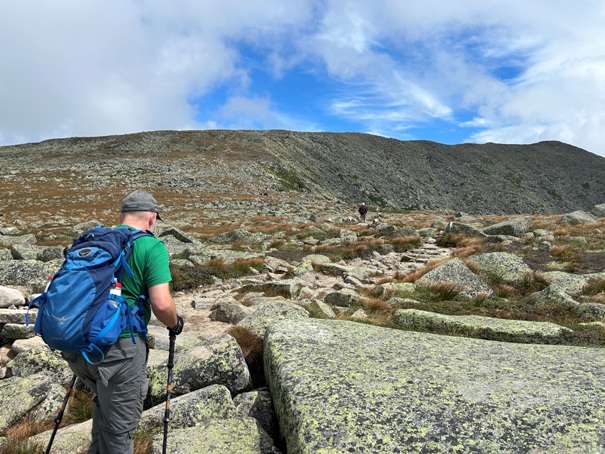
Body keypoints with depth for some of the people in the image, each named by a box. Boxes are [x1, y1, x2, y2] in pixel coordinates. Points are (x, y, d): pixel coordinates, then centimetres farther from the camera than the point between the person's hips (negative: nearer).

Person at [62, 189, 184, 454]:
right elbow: (161, 304, -19)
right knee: (119, 425, 12)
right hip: (118, 347, -7)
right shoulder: (151, 247, -10)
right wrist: (175, 324, 2)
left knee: (104, 401, 31)